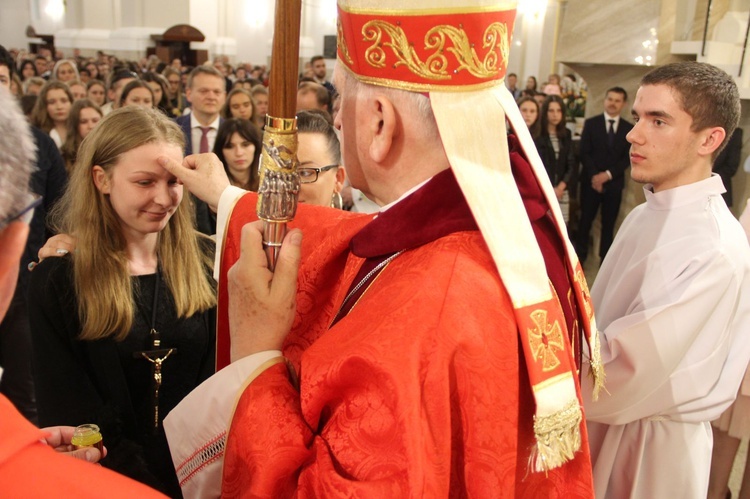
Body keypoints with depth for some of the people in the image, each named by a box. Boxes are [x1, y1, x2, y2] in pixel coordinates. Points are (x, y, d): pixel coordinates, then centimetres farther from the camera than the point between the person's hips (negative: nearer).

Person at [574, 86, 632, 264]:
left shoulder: (629, 128, 5)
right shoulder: (591, 123, 3)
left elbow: (628, 158, 0)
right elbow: (584, 152, -3)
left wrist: (608, 174, -14)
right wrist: (594, 176, -14)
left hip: (614, 183, 1)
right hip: (591, 181, -1)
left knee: (609, 224, 8)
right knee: (586, 220, 4)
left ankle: (605, 260, 18)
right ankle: (579, 256, 16)